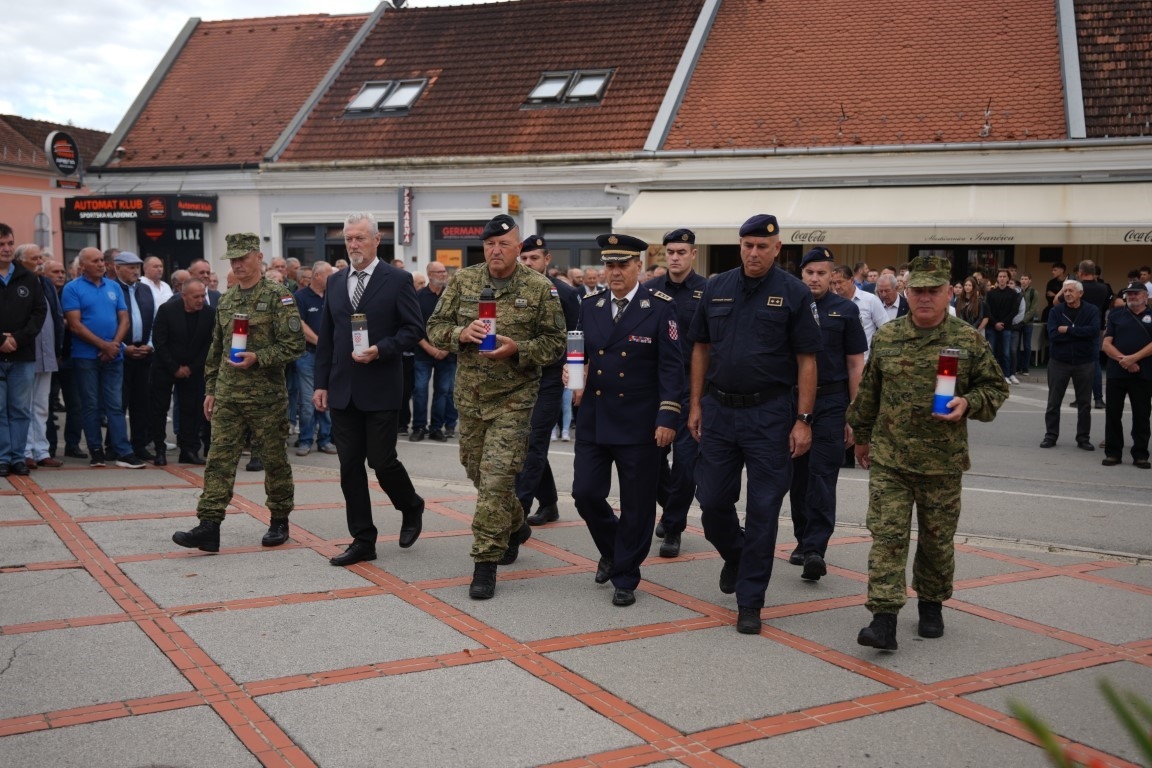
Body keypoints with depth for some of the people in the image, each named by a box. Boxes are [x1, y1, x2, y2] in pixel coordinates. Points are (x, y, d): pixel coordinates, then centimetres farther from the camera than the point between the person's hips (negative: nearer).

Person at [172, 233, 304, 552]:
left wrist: (257, 358, -20)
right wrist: (210, 389, 16)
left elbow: (294, 345, -12)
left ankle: (279, 521, 20)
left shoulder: (278, 297, -7)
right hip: (227, 394, 5)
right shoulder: (225, 301, 12)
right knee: (219, 458, -2)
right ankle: (209, 526, -4)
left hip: (266, 394, -5)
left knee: (274, 459, 6)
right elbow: (216, 349, 19)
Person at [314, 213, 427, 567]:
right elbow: (325, 336, 13)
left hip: (380, 388, -5)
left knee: (381, 460, -3)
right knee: (350, 465, 5)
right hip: (342, 390, 5)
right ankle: (362, 541, 13)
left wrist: (381, 350, -20)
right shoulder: (335, 282, 11)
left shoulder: (397, 280, -4)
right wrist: (321, 383, 8)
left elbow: (414, 327, -6)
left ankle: (411, 507, 27)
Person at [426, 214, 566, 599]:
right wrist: (462, 333, -17)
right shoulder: (463, 281, 2)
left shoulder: (539, 288, -6)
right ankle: (515, 527, 42)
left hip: (513, 397, -4)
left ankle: (486, 562, -2)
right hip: (469, 395, 4)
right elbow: (435, 328, 5)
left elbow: (556, 342, -4)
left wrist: (517, 349, -20)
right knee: (478, 472, 16)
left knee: (497, 478, -11)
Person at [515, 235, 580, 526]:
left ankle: (518, 509, -11)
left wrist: (569, 367, -14)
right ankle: (548, 504, 23)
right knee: (527, 443, 10)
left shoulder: (565, 293, -2)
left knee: (534, 444, -8)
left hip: (549, 379, -5)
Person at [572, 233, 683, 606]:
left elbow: (671, 366, -8)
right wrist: (577, 379, -6)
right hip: (594, 419, 4)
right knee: (586, 493, 3)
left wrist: (668, 418, -15)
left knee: (636, 505, 3)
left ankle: (625, 578, 18)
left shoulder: (660, 307, -6)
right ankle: (611, 550, 31)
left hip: (640, 423, -4)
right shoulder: (589, 307, 7)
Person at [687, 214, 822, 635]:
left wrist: (803, 420, -10)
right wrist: (696, 405, 7)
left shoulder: (794, 293, -5)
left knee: (763, 509, 1)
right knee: (712, 500, 7)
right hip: (718, 410, 3)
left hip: (769, 414, -3)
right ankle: (734, 554, 39)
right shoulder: (716, 288, 6)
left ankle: (749, 602, 11)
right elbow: (701, 348, 12)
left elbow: (807, 361, -5)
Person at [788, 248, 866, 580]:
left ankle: (815, 549, -11)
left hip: (830, 402, -3)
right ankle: (803, 540, 23)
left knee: (822, 475, -8)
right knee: (798, 475, 10)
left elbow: (856, 365, 2)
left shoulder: (845, 310, 1)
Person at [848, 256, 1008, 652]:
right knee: (887, 534, -7)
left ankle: (931, 604, 33)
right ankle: (884, 619, -8)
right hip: (888, 459, 1)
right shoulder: (886, 337, 3)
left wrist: (969, 403, -14)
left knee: (937, 538, 11)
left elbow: (996, 386, 6)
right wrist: (862, 435, 20)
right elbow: (868, 391, 14)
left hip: (942, 462, 0)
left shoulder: (969, 340, -2)